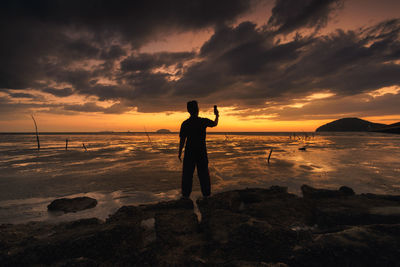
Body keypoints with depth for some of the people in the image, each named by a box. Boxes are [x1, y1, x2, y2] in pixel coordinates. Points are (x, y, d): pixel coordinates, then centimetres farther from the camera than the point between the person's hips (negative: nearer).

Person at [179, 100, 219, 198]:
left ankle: (185, 195, 14)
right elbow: (215, 124, 16)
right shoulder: (204, 121, -5)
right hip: (202, 152, 1)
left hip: (189, 153, 0)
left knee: (187, 174, 9)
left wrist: (180, 153, 6)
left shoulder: (185, 123, -6)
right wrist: (217, 115, 36)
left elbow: (182, 140, -5)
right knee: (204, 174, 11)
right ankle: (206, 194, 19)